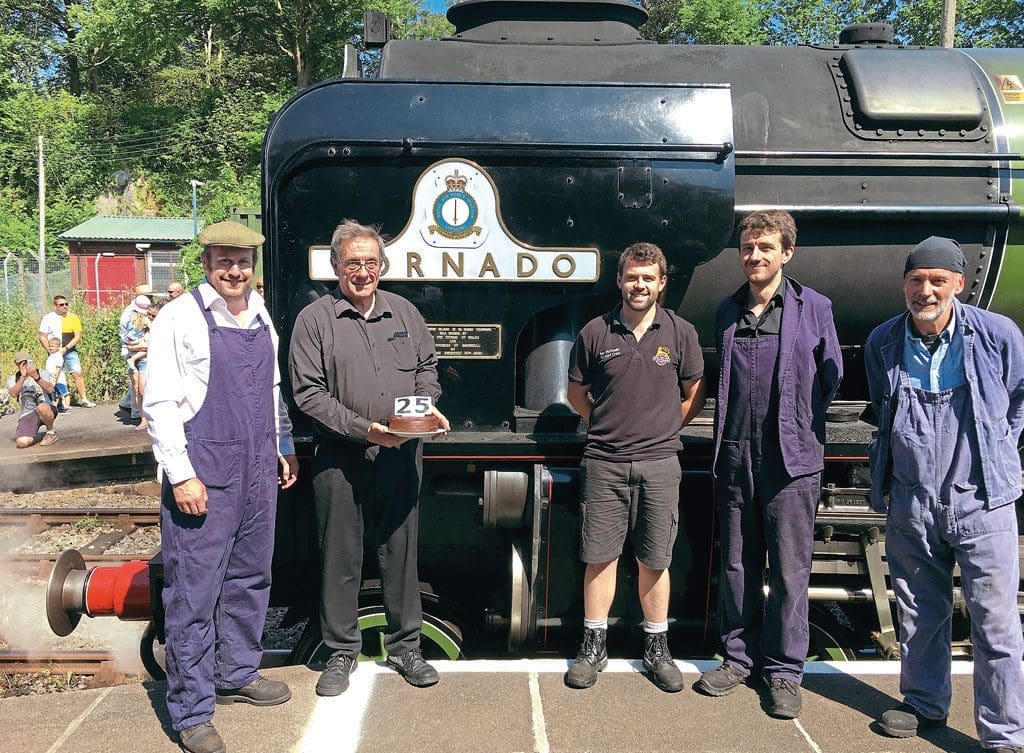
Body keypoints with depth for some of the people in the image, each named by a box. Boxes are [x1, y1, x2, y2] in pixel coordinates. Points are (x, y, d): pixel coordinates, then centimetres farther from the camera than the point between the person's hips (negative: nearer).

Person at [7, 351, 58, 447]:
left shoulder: (42, 373, 4)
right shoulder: (12, 379, 9)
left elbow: (49, 389, -15)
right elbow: (13, 394, -13)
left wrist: (36, 377, -26)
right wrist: (23, 377, -21)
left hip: (47, 410, -1)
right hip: (27, 414, 1)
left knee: (42, 407, -41)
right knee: (22, 442, -26)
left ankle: (51, 433, -14)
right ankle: (32, 437, 12)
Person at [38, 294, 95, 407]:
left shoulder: (73, 318, 3)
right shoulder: (48, 318, 4)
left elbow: (78, 336, -2)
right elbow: (42, 337, 4)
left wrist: (65, 348, -12)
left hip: (70, 351, 0)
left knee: (77, 373, -9)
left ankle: (83, 399, -6)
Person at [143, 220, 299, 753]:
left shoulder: (263, 318, 12)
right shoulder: (180, 318, -8)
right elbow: (160, 404, -10)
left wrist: (283, 446, 21)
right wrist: (181, 474, -15)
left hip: (257, 471, 7)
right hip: (203, 474, -7)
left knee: (250, 579, 16)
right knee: (194, 593, -1)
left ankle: (236, 674, 34)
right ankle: (191, 710, 11)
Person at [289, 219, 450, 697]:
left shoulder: (404, 312, 11)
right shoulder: (314, 320, -2)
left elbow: (427, 368, 18)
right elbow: (308, 393, -8)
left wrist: (427, 406, -3)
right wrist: (363, 429, -17)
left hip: (402, 456, 3)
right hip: (340, 459, -3)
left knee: (401, 551, 10)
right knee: (340, 557, 6)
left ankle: (405, 646, 24)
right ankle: (341, 652, 21)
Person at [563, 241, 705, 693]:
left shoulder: (680, 333, 3)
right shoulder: (595, 332, 1)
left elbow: (694, 395, 11)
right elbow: (576, 393, 13)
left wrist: (663, 430, 6)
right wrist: (608, 423, 8)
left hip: (659, 462, 0)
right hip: (605, 462, 0)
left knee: (654, 560, 8)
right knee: (600, 555, 5)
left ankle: (656, 647, 22)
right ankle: (594, 646, 18)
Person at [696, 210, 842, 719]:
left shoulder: (813, 307, -1)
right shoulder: (726, 312, 10)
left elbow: (831, 378, 7)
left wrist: (800, 427, 9)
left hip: (792, 459, -3)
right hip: (736, 457, 4)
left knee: (789, 571, 3)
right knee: (737, 566, 12)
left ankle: (784, 671, 16)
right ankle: (740, 657, 26)